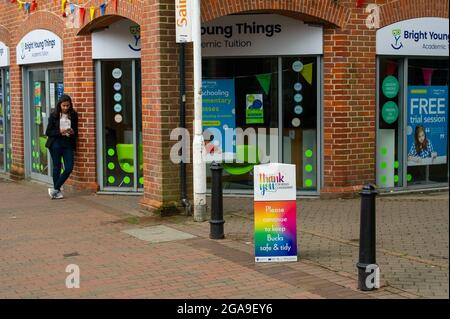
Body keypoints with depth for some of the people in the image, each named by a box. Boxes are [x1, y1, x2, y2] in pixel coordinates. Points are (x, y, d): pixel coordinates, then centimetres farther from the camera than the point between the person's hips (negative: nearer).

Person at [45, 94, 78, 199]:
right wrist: (59, 132, -17)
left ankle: (55, 188, 7)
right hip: (56, 144, -3)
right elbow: (48, 132, -2)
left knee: (69, 168, -5)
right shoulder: (54, 115, -2)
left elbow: (76, 132, 14)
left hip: (68, 144, 3)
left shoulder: (73, 116, 5)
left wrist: (72, 132, -10)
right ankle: (57, 191, 15)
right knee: (57, 167, 4)